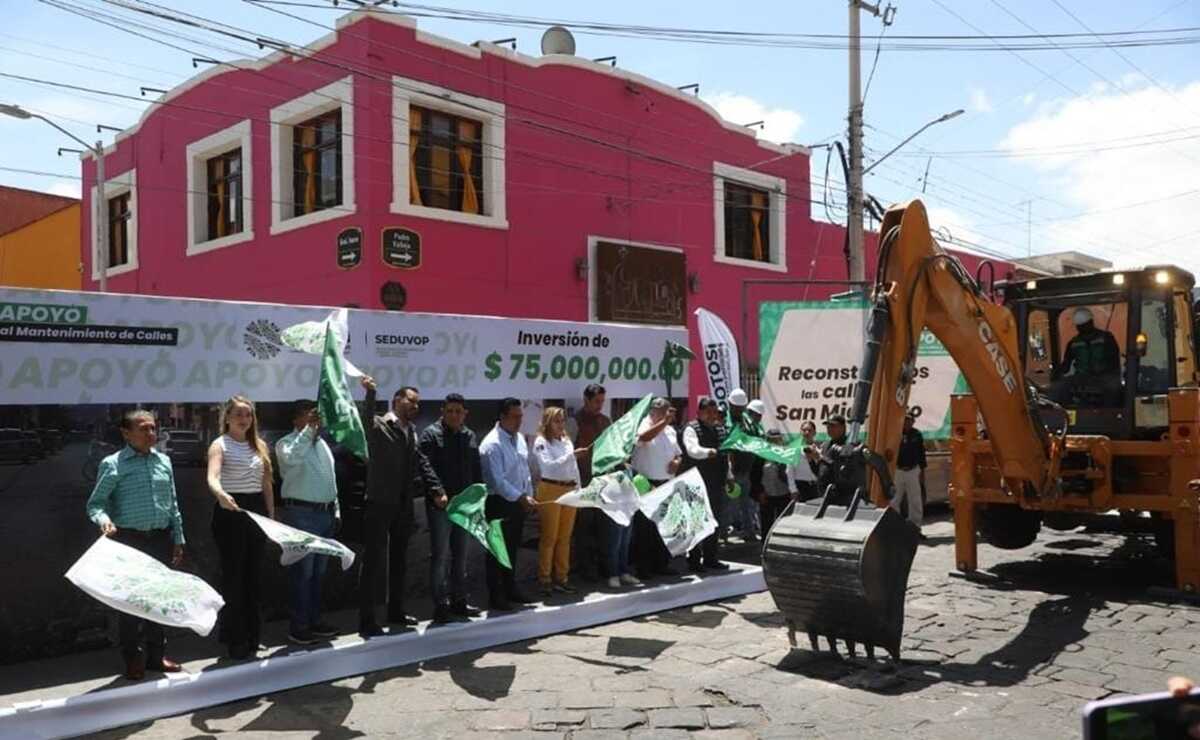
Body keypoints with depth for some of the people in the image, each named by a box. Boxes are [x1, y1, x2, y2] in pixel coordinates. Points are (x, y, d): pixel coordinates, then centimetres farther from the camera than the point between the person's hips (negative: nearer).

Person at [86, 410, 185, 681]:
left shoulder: (164, 461, 8)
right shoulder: (112, 464, -7)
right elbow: (95, 503, -7)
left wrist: (177, 539, 12)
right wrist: (104, 519, -29)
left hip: (160, 539, 5)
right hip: (129, 540, -5)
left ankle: (156, 654, 24)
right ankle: (133, 659, 14)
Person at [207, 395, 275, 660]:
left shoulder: (259, 445, 12)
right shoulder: (220, 444, -5)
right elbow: (213, 478, -23)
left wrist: (271, 516, 10)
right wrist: (220, 494, -44)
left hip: (257, 509, 5)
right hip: (231, 510, -5)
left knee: (254, 574, 11)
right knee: (233, 574, 0)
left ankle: (252, 635, 22)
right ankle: (235, 638, 10)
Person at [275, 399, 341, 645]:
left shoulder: (322, 444, 15)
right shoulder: (286, 443, -7)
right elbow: (291, 458, -33)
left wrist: (336, 511, 18)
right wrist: (309, 429, -30)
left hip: (325, 513, 7)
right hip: (301, 514, -7)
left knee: (318, 572, 15)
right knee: (301, 573, -3)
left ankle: (315, 621, 25)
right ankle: (298, 627, 6)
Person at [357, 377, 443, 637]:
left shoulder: (411, 430, 13)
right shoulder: (379, 425, -9)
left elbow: (421, 462, 14)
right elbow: (366, 421, -31)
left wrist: (437, 489, 4)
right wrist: (370, 393, -47)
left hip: (404, 505, 8)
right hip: (380, 504, -7)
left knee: (399, 561, 16)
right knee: (373, 562, -2)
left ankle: (396, 611, 29)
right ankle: (366, 620, 5)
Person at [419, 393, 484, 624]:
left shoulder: (469, 436, 13)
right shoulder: (431, 434, -6)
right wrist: (436, 493, -26)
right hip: (440, 504, -6)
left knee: (461, 555, 13)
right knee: (440, 555, -2)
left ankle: (459, 600, 24)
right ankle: (440, 605, 4)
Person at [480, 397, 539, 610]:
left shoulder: (519, 438, 8)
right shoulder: (492, 444, -18)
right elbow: (497, 480, -21)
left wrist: (529, 496, 9)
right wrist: (521, 498, -22)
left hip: (519, 501, 8)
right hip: (500, 503, -8)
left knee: (513, 548, 18)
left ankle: (510, 589, 31)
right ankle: (495, 596, 11)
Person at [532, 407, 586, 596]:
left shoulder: (567, 441, 16)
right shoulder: (541, 442, -4)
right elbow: (549, 465, -18)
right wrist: (572, 455, -25)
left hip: (570, 490, 6)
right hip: (550, 490, -6)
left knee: (565, 537, 9)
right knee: (549, 537, -3)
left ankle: (561, 577, 17)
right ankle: (544, 579, 5)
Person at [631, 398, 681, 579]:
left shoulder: (670, 431, 14)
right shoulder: (643, 426, -9)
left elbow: (677, 453, 23)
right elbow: (645, 437, -33)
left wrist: (677, 462, 1)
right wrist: (664, 421, -35)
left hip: (665, 484, 7)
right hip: (645, 484, -7)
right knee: (644, 528, -1)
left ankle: (661, 564, 21)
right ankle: (642, 567, 6)